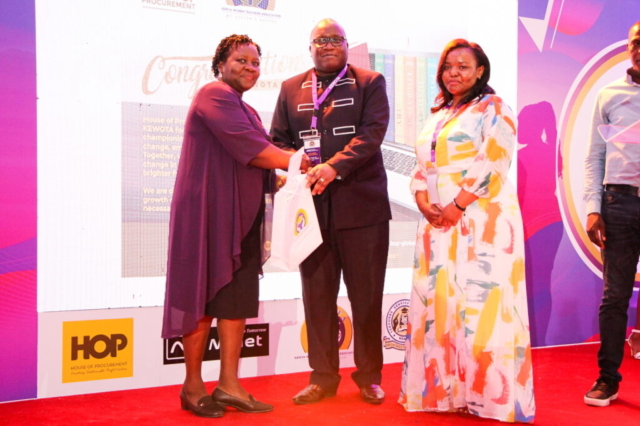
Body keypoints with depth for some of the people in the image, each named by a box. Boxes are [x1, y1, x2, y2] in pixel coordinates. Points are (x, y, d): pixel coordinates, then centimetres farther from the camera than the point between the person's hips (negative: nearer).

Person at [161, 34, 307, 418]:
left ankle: (229, 385, 10)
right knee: (205, 297, -2)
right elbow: (249, 149, -18)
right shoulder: (215, 96, -8)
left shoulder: (247, 111, 22)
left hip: (242, 217, 9)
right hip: (210, 211, -9)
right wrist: (298, 163, -10)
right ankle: (193, 386, 7)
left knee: (237, 299, 6)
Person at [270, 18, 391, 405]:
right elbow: (278, 140, 11)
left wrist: (335, 166, -22)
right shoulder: (291, 89, 14)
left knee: (366, 296, 4)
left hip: (361, 205, -2)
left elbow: (372, 132, -9)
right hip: (311, 206, 3)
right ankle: (323, 377, 18)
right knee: (317, 295, 7)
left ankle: (369, 377, 17)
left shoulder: (370, 83, 5)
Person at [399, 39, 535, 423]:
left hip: (482, 219, -7)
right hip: (439, 222, 7)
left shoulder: (493, 108, 0)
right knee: (439, 301, 5)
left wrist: (457, 205, -16)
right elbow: (422, 166, 17)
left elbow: (494, 163, -11)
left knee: (480, 301, -8)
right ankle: (444, 388, 13)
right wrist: (423, 202, -2)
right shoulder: (438, 115, 20)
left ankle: (489, 392, 0)